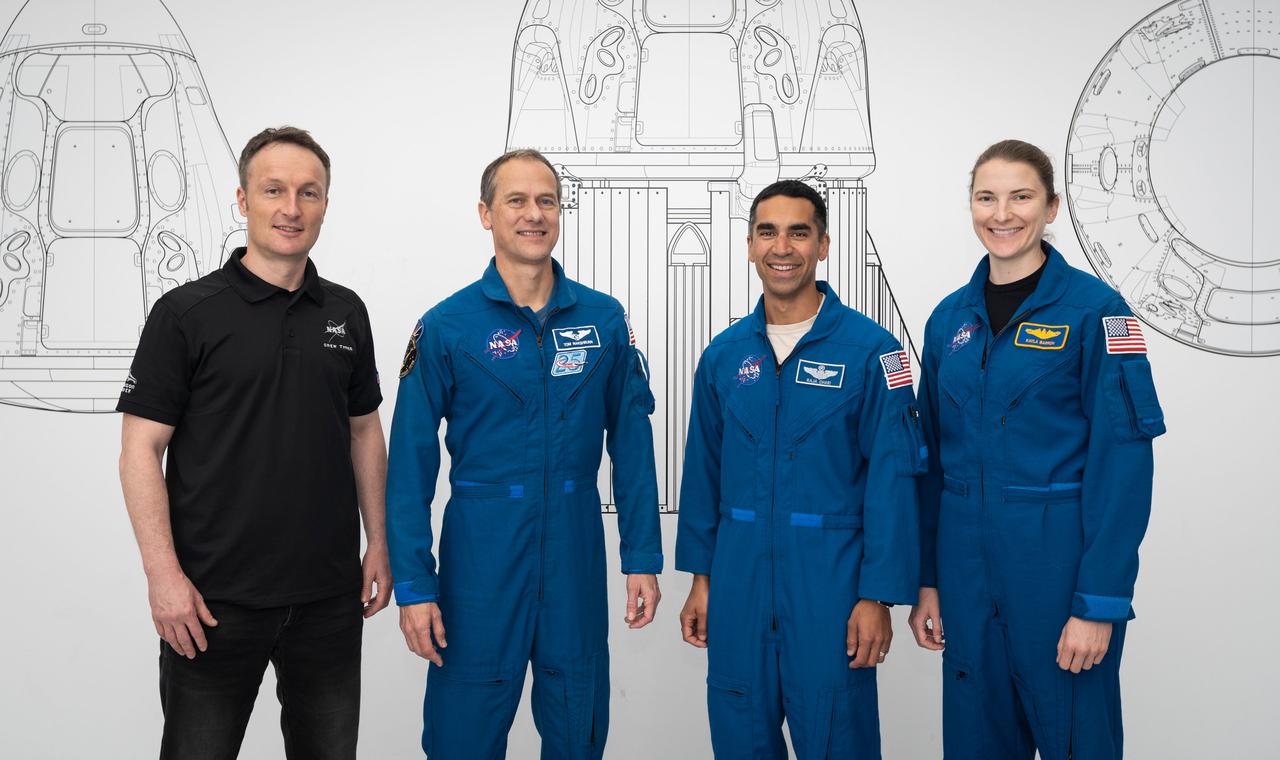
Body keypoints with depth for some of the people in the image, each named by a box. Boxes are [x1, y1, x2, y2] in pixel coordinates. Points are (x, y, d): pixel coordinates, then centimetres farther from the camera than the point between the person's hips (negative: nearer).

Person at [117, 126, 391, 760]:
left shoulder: (346, 313, 7)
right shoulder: (186, 314, -6)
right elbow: (141, 450, -8)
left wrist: (378, 543, 9)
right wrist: (163, 573, -15)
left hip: (329, 593, 4)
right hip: (215, 598, -4)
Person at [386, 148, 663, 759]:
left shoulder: (603, 318, 2)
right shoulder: (447, 326, -5)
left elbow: (631, 442, 5)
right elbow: (411, 463, -5)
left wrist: (643, 558, 2)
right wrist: (413, 584, -9)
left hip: (576, 550, 2)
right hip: (481, 550, -2)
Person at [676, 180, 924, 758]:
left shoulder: (870, 349, -7)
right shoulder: (723, 355, 6)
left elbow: (892, 480, -8)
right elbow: (704, 472, 11)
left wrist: (878, 597, -11)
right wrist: (700, 576, 9)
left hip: (830, 577, -4)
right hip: (738, 577, 4)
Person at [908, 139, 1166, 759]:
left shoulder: (1093, 309, -8)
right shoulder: (950, 318, 8)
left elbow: (1123, 459, -12)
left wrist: (1099, 603, -16)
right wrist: (927, 579, 7)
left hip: (1059, 562, -5)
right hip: (967, 565, 5)